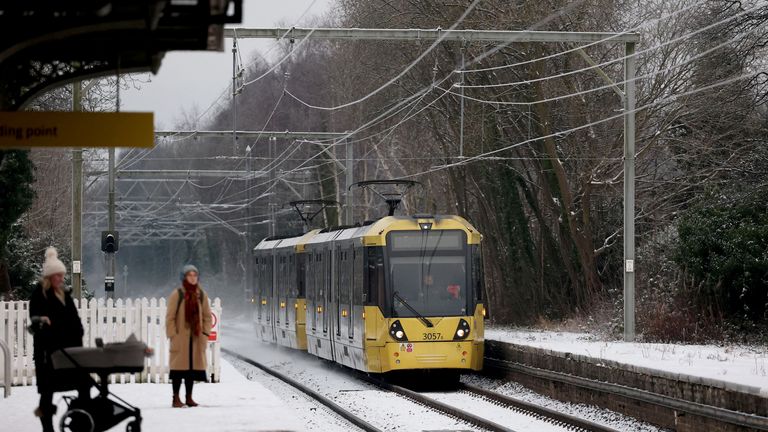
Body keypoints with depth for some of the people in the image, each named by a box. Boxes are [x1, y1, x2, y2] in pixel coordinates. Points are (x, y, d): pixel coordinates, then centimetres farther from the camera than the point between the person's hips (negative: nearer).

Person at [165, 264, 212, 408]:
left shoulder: (201, 295, 8)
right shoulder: (177, 294, -4)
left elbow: (207, 316, 13)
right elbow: (170, 317, -5)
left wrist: (205, 333, 3)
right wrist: (173, 335, -11)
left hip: (196, 337, 4)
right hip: (180, 338, -4)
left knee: (193, 367, 7)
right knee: (179, 367, -4)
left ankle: (189, 397, 15)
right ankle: (176, 398, 2)